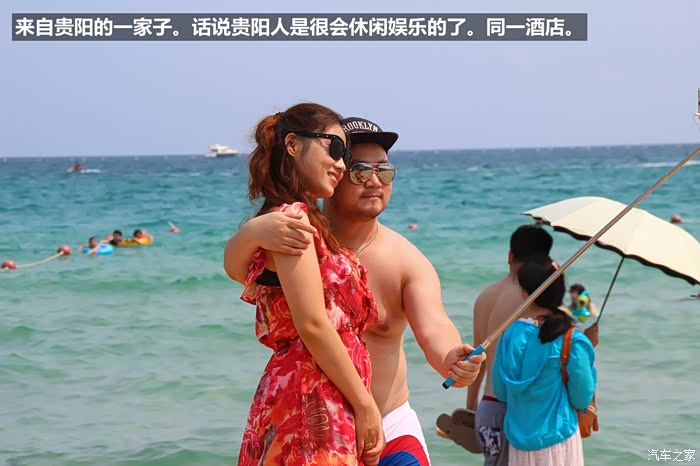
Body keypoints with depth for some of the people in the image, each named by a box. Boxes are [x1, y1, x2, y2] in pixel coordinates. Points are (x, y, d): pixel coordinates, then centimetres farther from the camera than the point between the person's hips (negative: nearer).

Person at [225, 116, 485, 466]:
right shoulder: (297, 240, -9)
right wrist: (251, 234, -51)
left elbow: (432, 328, -22)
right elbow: (236, 268, -27)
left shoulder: (408, 260, -7)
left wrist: (450, 360, -46)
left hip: (390, 427, 1)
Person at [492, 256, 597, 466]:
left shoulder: (509, 334, -3)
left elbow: (500, 393, 6)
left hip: (518, 441, 4)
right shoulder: (571, 341, -14)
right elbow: (582, 400, -7)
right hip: (557, 440, -4)